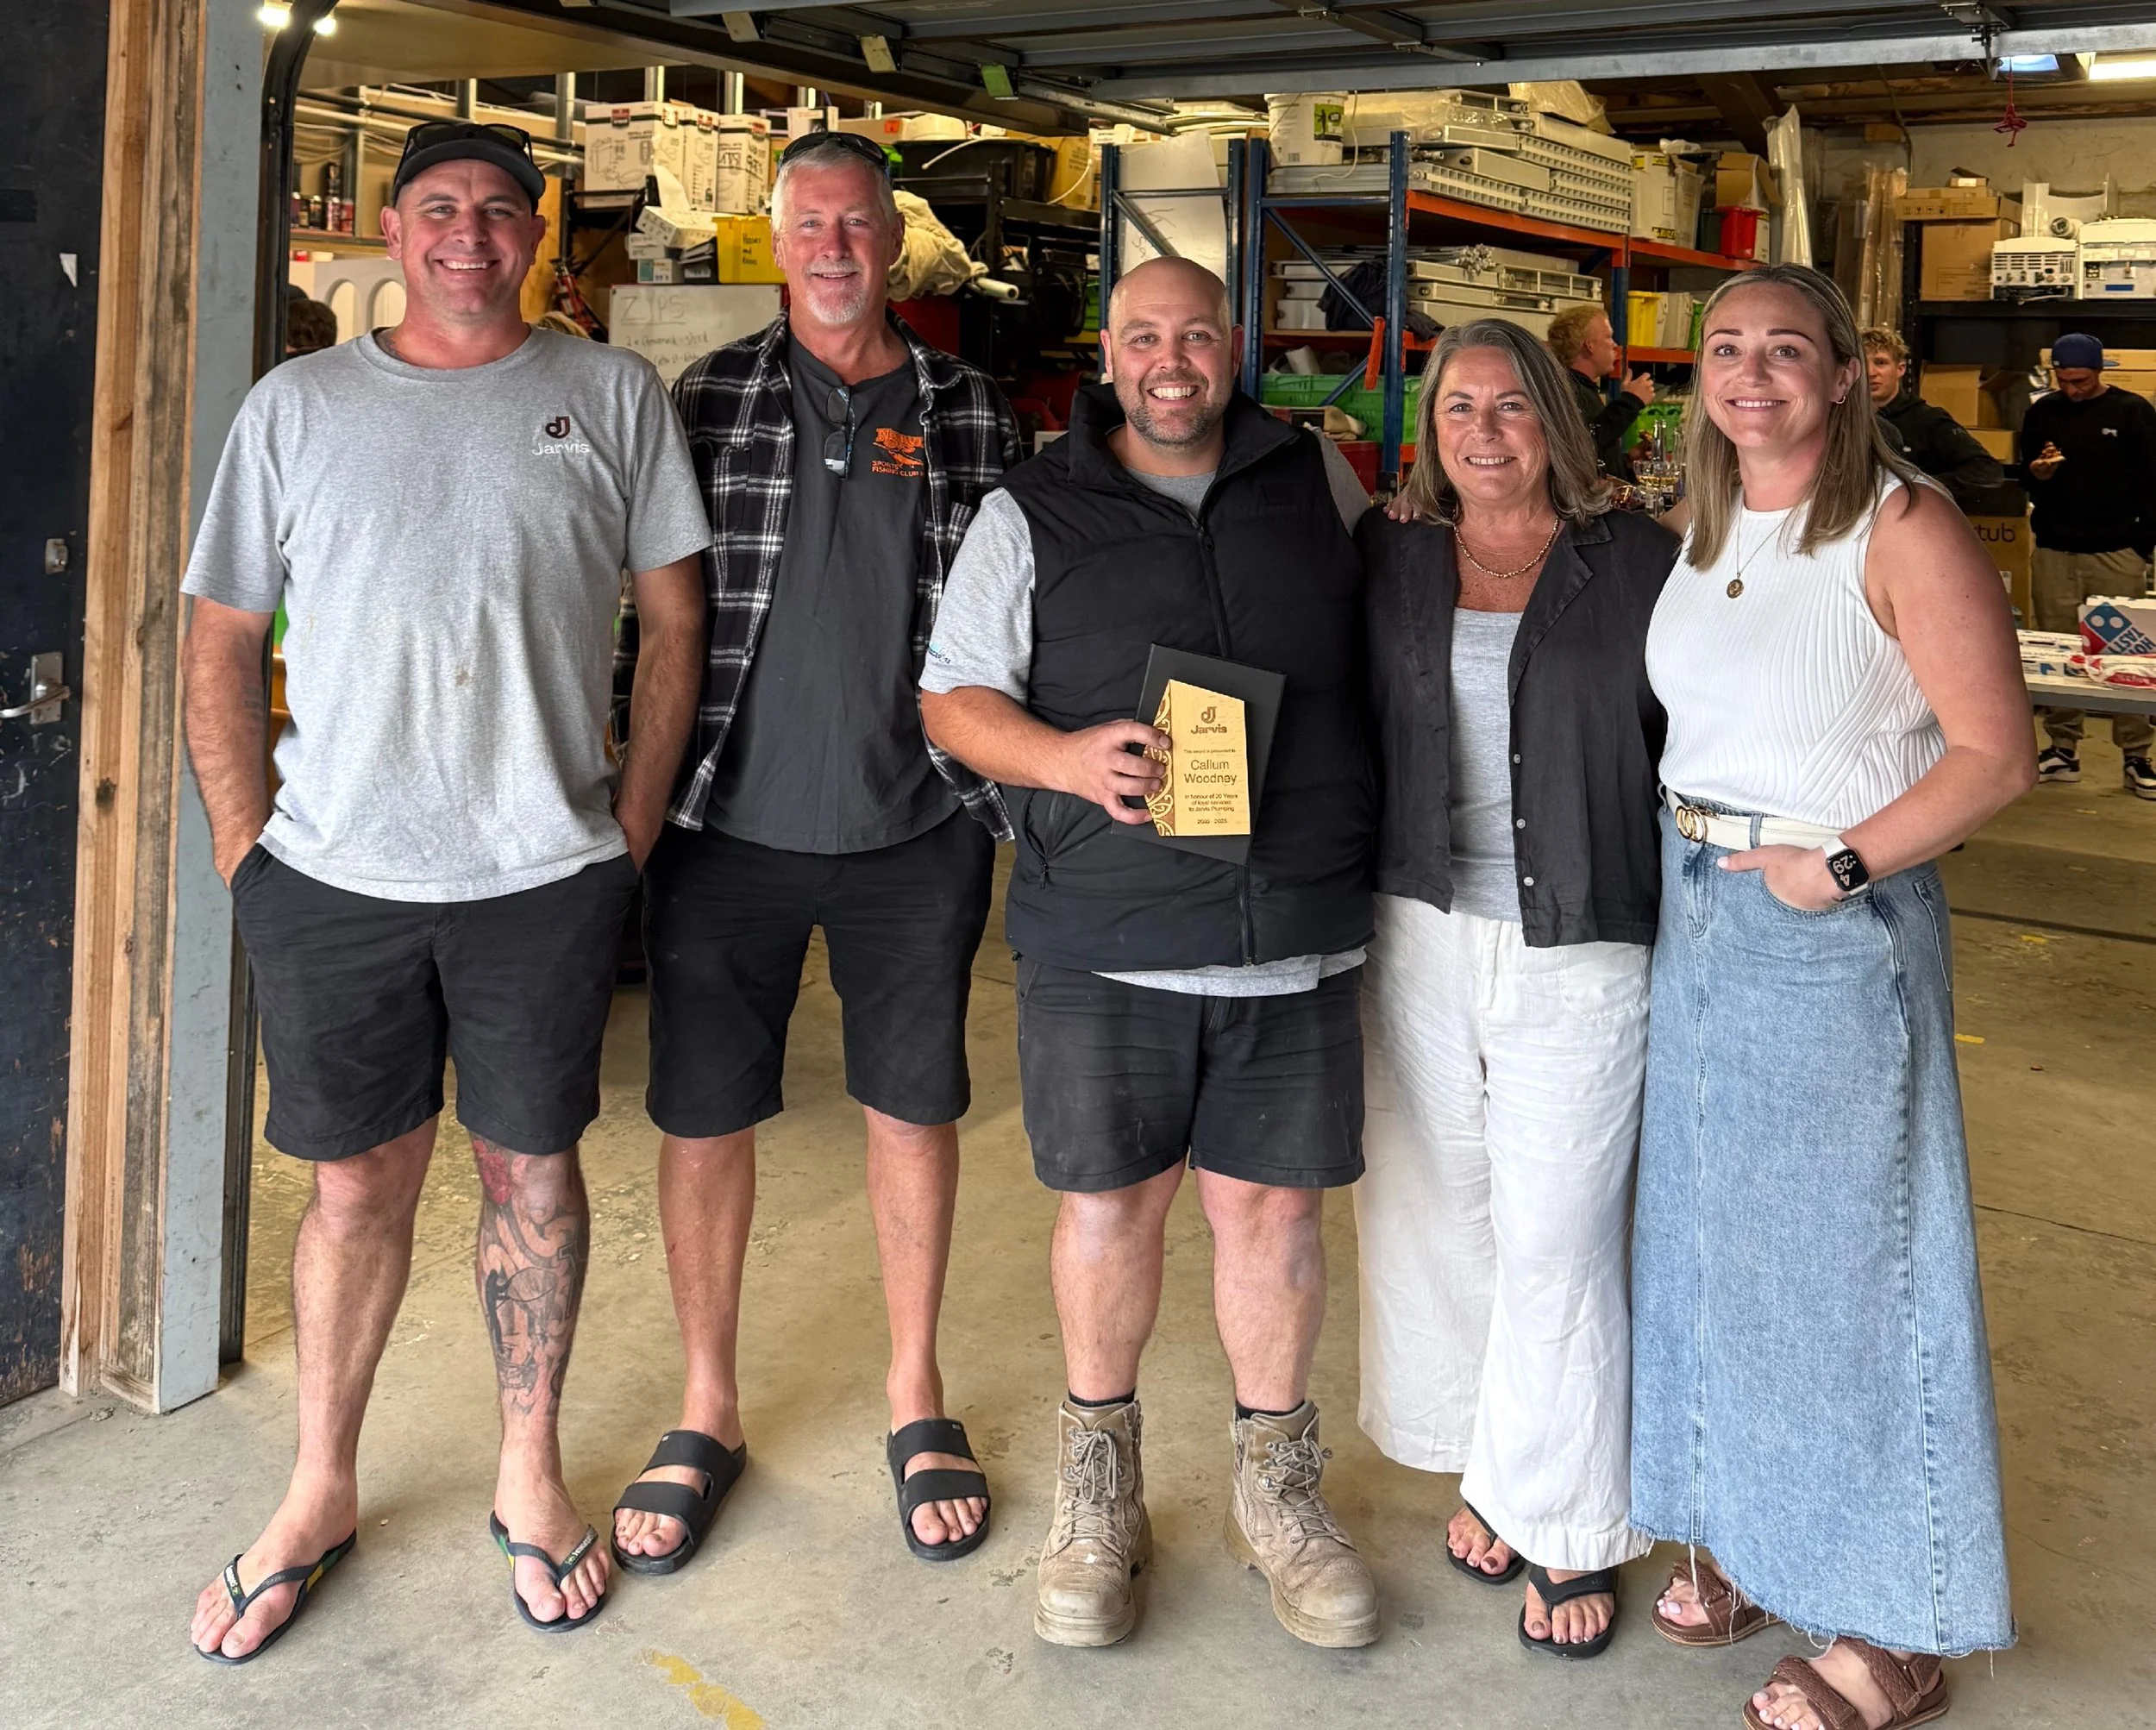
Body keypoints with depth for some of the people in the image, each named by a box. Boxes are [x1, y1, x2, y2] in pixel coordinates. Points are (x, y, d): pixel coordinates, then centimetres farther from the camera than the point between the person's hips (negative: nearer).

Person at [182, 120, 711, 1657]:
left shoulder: (611, 396, 5)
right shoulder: (298, 405, 7)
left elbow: (676, 619, 5)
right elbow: (223, 639, 9)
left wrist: (632, 832, 0)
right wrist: (245, 846, 1)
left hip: (545, 872, -1)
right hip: (332, 875, 1)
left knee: (532, 1173, 10)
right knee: (357, 1183, 11)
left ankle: (531, 1472, 28)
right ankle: (322, 1492, 29)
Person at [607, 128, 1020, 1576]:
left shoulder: (972, 412, 5)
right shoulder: (710, 398, 4)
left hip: (917, 827, 1)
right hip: (730, 820, 0)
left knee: (916, 1104, 10)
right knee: (705, 1113, 6)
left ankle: (916, 1392, 28)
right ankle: (708, 1409, 24)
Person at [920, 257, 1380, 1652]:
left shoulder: (1319, 479, 10)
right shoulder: (1032, 514, 4)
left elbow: (1396, 641, 25)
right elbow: (954, 696, 4)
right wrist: (1065, 756, -15)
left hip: (1296, 926, 2)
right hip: (1105, 930, -1)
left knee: (1270, 1207, 7)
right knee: (1110, 1204, 6)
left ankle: (1276, 1484, 28)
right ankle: (1100, 1483, 29)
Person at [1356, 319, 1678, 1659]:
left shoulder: (1640, 562, 2)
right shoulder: (1388, 564, 8)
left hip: (1578, 955, -3)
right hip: (1419, 939, 3)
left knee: (1554, 1244, -1)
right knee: (1434, 1217, 10)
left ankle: (1571, 1531, 17)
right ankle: (1493, 1474, 31)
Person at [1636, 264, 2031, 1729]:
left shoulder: (1905, 528, -12)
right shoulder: (1704, 528, 9)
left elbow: (1997, 753, -15)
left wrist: (1841, 864, -19)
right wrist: (1684, 854, 6)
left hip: (1840, 917, -7)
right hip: (1695, 906, 7)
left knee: (1849, 1253, 1)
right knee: (1712, 1232, 15)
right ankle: (1749, 1537, 35)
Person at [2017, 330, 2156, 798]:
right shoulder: (2042, 413, 9)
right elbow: (2024, 477, 17)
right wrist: (2037, 473, -6)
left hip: (2117, 554, -3)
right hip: (2054, 552, 3)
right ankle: (2062, 750, 10)